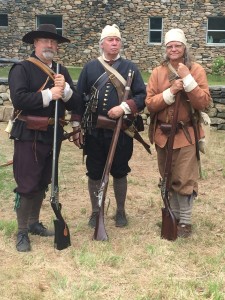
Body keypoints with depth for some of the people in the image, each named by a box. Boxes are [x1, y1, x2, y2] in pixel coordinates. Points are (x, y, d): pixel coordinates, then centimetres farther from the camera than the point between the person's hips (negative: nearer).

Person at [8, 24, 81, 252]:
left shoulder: (61, 72, 10)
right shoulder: (22, 69, -8)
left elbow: (75, 103, 3)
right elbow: (18, 99, -23)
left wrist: (64, 89, -16)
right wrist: (49, 95, -22)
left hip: (52, 135, 6)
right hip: (28, 136, -6)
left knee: (42, 183, 16)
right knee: (27, 185, -3)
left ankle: (34, 223, 32)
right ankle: (22, 232, 9)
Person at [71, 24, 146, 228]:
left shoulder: (130, 68, 3)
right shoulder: (90, 67, 5)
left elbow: (143, 96, -1)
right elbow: (79, 97, 5)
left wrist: (124, 107, -18)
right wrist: (77, 127, 0)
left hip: (121, 131, -1)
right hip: (94, 131, 1)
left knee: (120, 172, 10)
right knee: (94, 173, 8)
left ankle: (120, 211, 25)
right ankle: (95, 211, 23)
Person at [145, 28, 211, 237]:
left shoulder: (196, 70, -4)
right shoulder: (158, 72, 3)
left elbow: (203, 103, -14)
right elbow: (150, 104, -5)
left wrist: (187, 79, -21)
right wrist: (170, 91, -19)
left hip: (186, 134, -3)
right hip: (163, 134, 3)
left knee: (185, 180, -3)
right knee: (168, 179, 14)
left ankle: (185, 221, 10)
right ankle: (173, 216, 29)